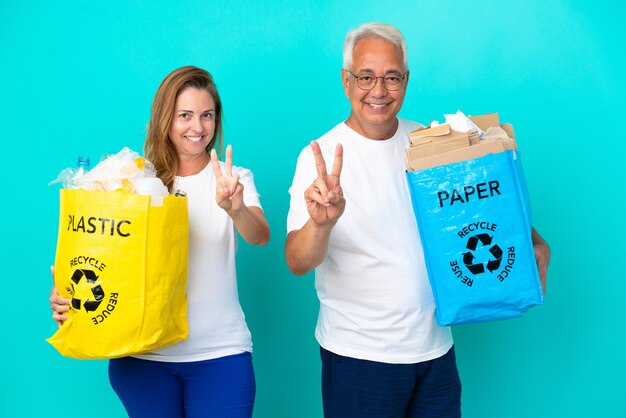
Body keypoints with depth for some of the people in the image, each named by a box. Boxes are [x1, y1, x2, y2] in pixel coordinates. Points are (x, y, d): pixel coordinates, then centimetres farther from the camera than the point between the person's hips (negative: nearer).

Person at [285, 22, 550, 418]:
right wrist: (320, 223, -42)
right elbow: (298, 264, -21)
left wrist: (533, 241, -5)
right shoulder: (322, 156, -12)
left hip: (436, 347, 4)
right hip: (359, 355, -4)